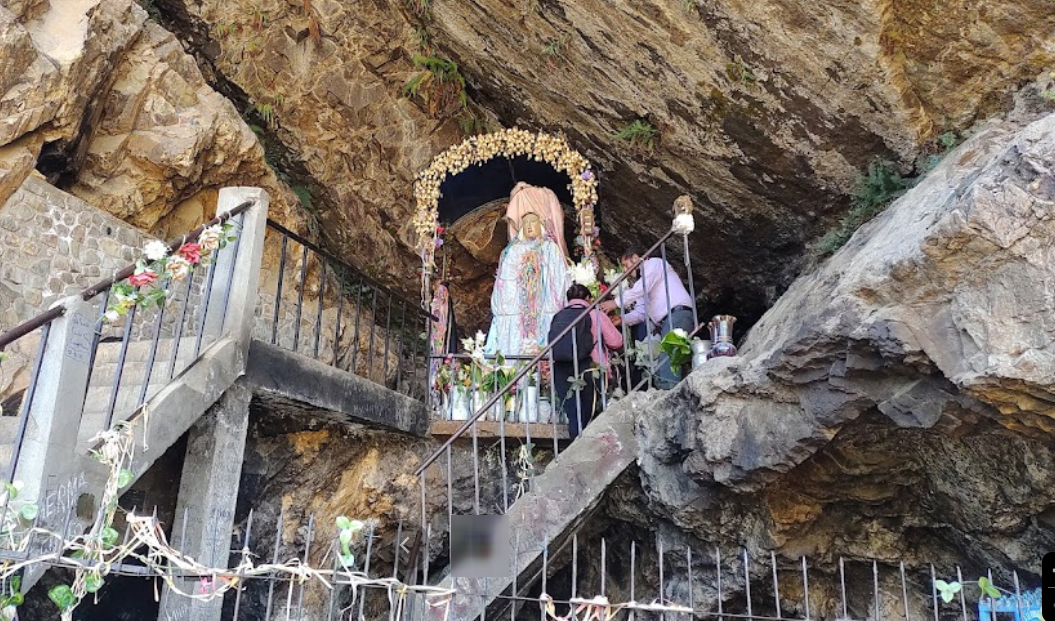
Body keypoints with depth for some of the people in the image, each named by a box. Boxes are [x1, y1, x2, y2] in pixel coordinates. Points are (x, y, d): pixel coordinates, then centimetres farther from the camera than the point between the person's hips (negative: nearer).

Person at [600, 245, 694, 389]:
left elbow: (641, 288, -9)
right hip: (667, 321, 9)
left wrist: (616, 302, -7)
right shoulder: (644, 277, 33)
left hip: (678, 313, -9)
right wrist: (621, 319, 9)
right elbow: (641, 312, 24)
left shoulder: (654, 263, 8)